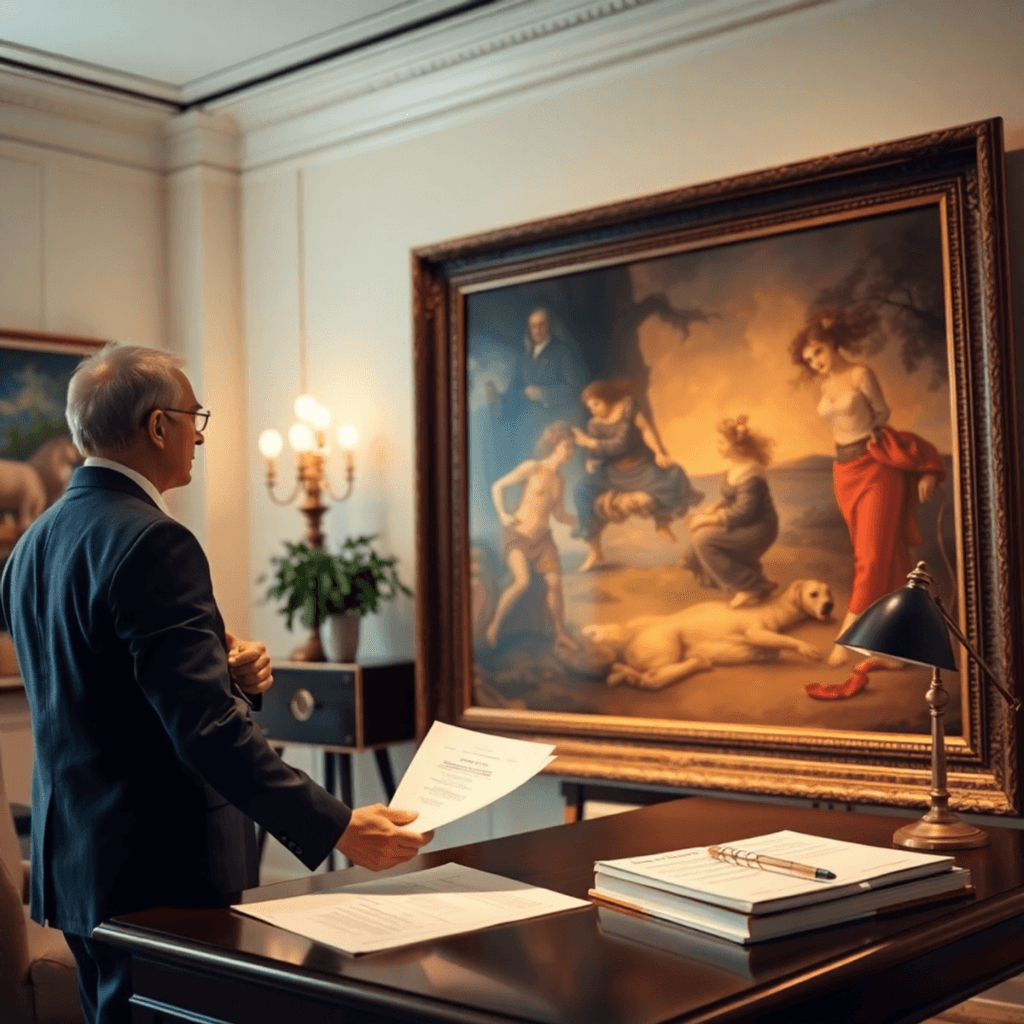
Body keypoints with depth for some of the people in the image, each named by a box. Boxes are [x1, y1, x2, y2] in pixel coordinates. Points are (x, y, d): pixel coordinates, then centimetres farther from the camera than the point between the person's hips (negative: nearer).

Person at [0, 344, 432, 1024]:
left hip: (75, 864, 9)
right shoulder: (152, 542, -21)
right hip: (160, 872, -9)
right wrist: (339, 828, -27)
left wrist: (228, 674, 2)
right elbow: (207, 729, -27)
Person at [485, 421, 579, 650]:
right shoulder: (531, 467, -13)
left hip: (541, 537, 6)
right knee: (522, 582, -26)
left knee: (555, 582, -5)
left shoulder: (559, 481, 8)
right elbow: (497, 487, -8)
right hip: (516, 535, -6)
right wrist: (502, 515, -22)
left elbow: (560, 515, 16)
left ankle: (561, 634, 13)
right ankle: (494, 624, -6)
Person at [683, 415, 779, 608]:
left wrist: (711, 519, -21)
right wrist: (713, 510, 0)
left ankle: (752, 587, -13)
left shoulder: (750, 475, -26)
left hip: (758, 529, -10)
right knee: (695, 521, 13)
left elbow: (742, 511, -28)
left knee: (703, 539, -19)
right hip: (743, 523, 10)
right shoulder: (734, 467, 5)